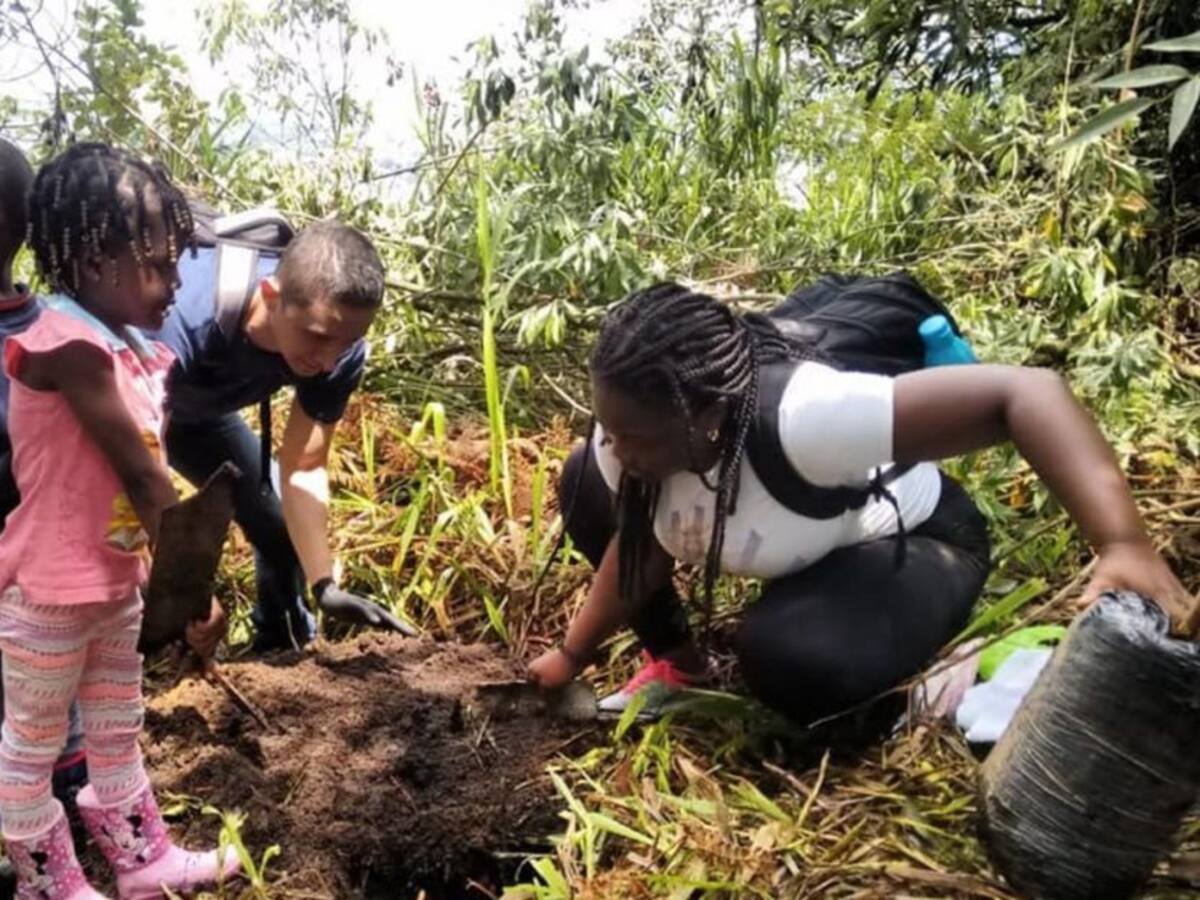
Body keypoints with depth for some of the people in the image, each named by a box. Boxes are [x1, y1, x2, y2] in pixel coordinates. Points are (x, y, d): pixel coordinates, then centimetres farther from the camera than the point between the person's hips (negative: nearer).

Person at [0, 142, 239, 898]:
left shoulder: (133, 344, 2)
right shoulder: (68, 344, -24)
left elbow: (147, 470, 2)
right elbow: (139, 470, -21)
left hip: (117, 580, 8)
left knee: (119, 730, 22)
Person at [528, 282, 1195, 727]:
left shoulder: (799, 416, -43)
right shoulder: (633, 428, -21)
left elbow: (1022, 392, -44)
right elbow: (639, 543, -3)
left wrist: (1123, 545, -53)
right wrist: (572, 656, 4)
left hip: (906, 543, -6)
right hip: (795, 547, 6)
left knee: (789, 656, -37)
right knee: (586, 485, -6)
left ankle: (879, 692, 0)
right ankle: (676, 662, 12)